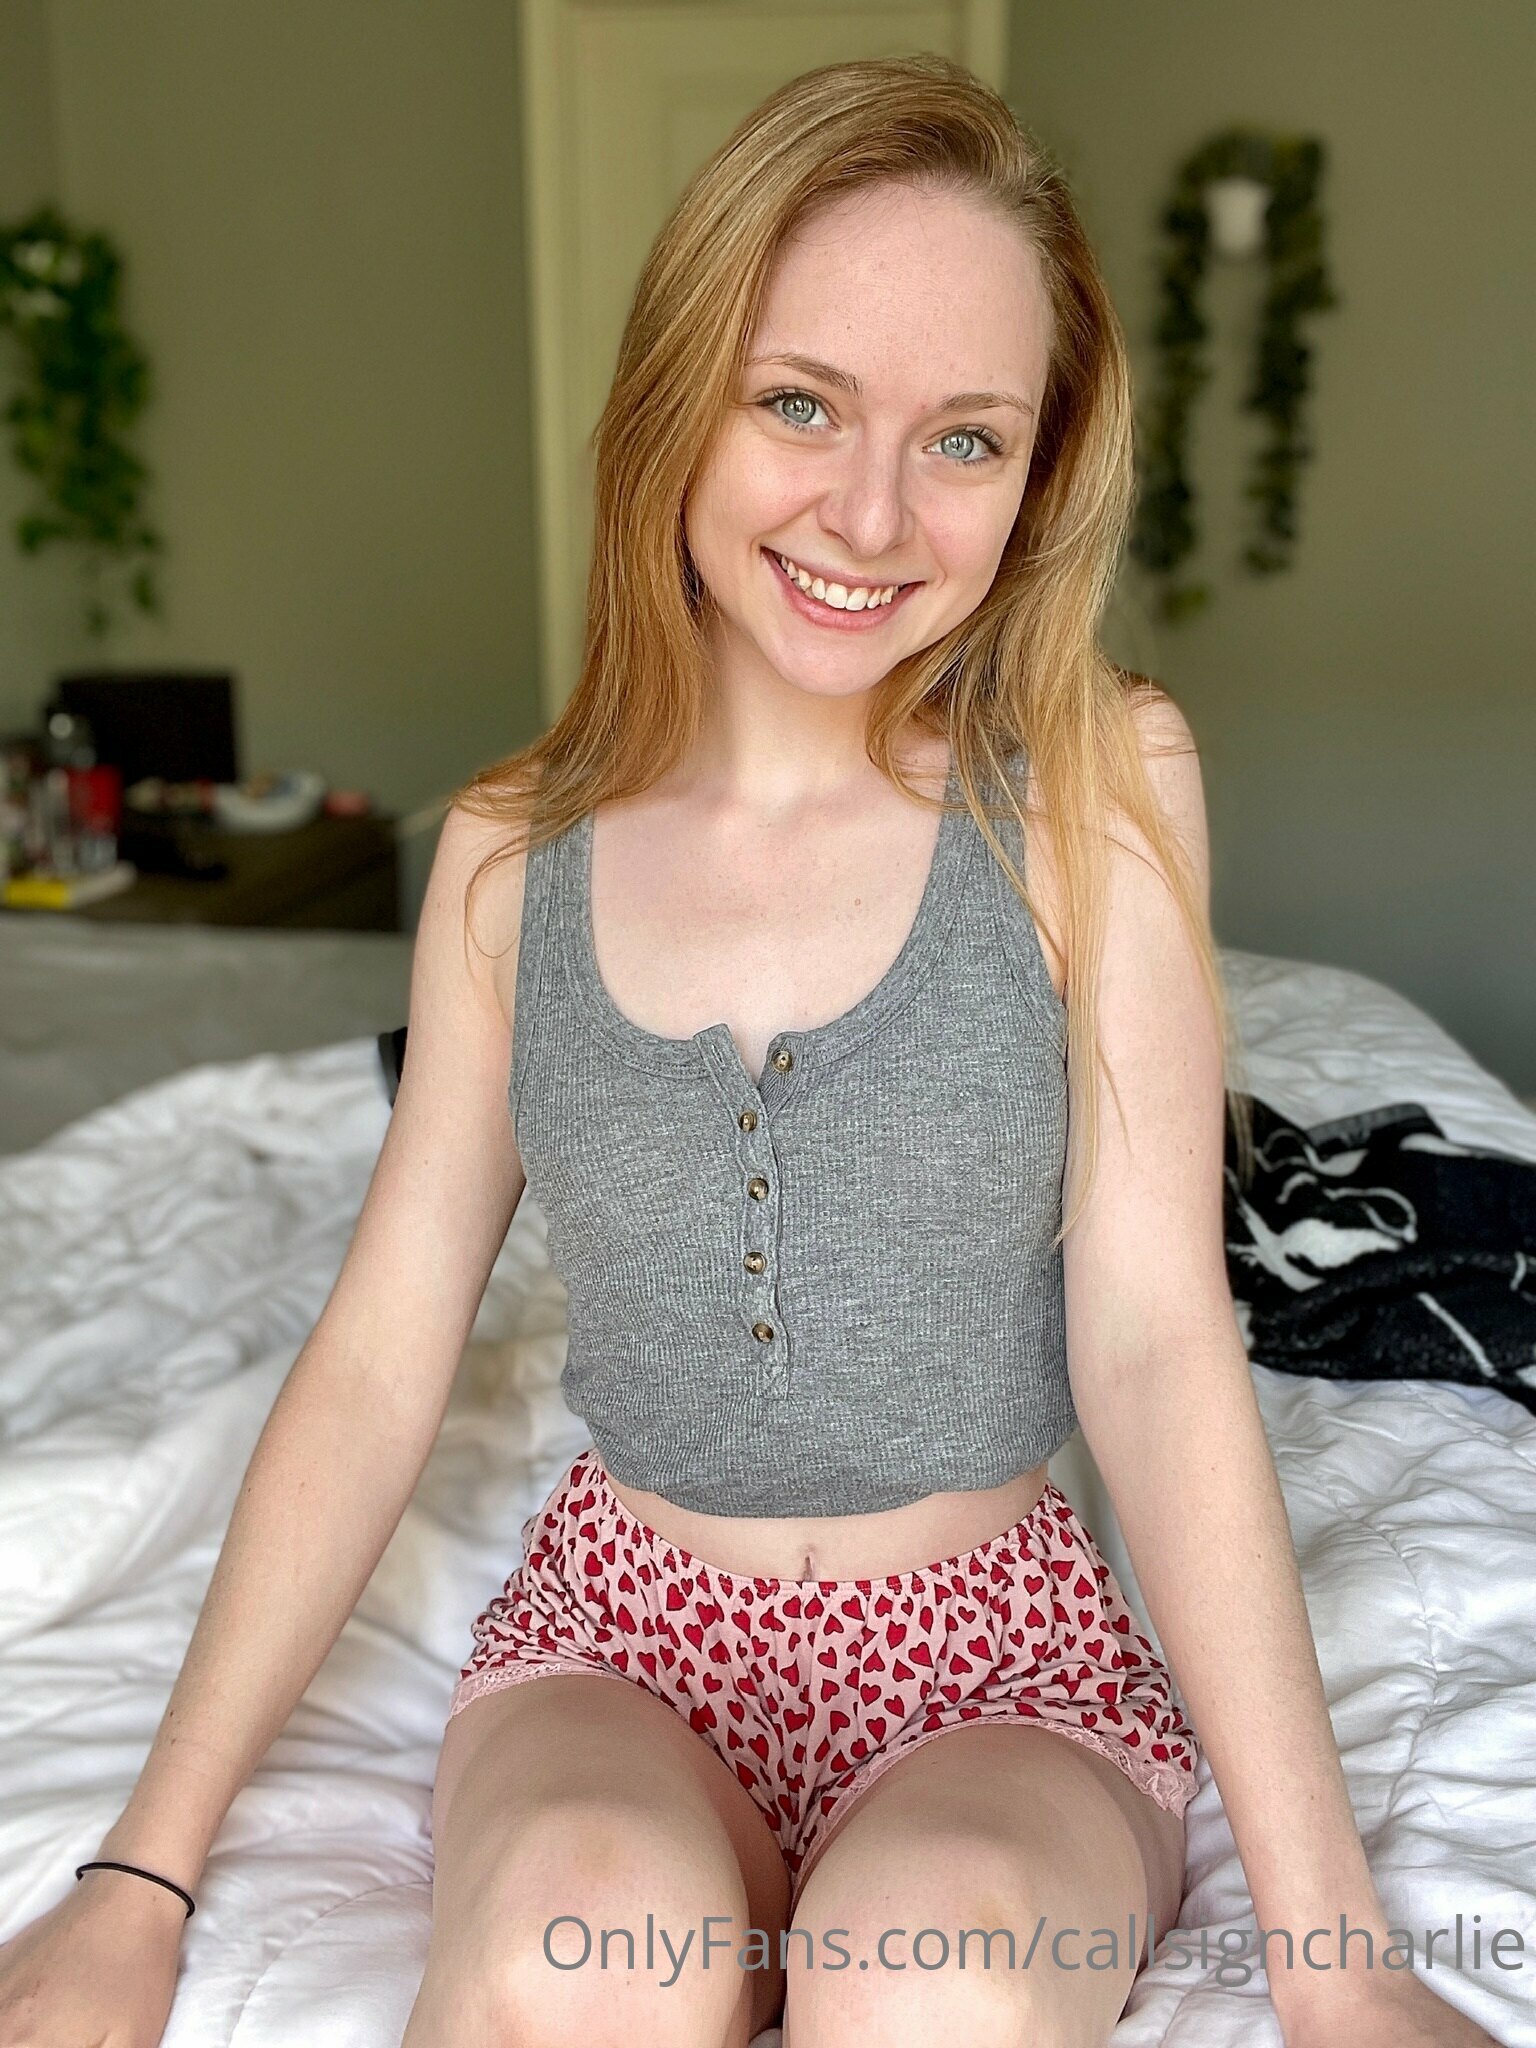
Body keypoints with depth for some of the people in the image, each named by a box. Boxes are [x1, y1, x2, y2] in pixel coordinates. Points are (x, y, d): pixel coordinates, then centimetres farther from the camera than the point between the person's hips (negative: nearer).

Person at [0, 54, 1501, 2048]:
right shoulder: (514, 853, -3)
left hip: (1000, 1657, 0)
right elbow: (375, 1364, -2)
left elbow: (1155, 1344, -12)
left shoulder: (1097, 784, -9)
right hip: (620, 1627, 1)